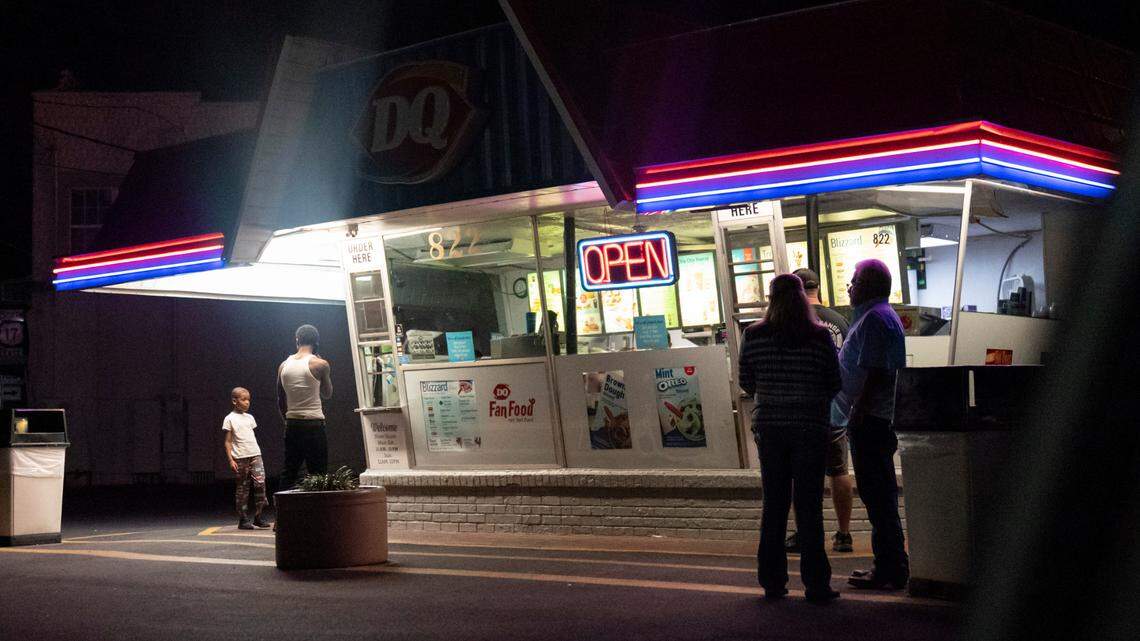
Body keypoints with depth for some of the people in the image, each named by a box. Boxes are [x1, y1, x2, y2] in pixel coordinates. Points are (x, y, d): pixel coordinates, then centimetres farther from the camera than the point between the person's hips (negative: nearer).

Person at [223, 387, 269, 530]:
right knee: (243, 488, 1)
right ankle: (243, 520, 8)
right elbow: (228, 442, -2)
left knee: (260, 483, -9)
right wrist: (231, 460, -9)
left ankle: (257, 517, -2)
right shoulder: (230, 419, 0)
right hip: (240, 458, -4)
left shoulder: (249, 417, 16)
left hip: (255, 455, 4)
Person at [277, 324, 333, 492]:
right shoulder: (320, 364, -8)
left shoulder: (284, 366, 6)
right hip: (314, 424, -5)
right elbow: (327, 394, 6)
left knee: (289, 471, 11)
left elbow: (281, 401, 12)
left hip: (292, 425, 5)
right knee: (317, 474, -2)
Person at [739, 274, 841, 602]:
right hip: (810, 427, -2)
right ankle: (815, 583, 3)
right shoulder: (820, 336, -8)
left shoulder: (753, 335, -4)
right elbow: (834, 384, -2)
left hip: (769, 426, 2)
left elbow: (746, 382, 3)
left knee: (773, 504, 12)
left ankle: (772, 581, 17)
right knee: (809, 505, 3)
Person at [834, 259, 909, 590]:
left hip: (870, 421, -11)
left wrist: (857, 412, -20)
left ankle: (890, 569, -4)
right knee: (880, 494, 15)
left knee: (876, 494, -7)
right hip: (881, 417, 11)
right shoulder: (886, 315, 19)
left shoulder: (874, 318, -15)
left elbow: (873, 372, -22)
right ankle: (890, 565, 22)